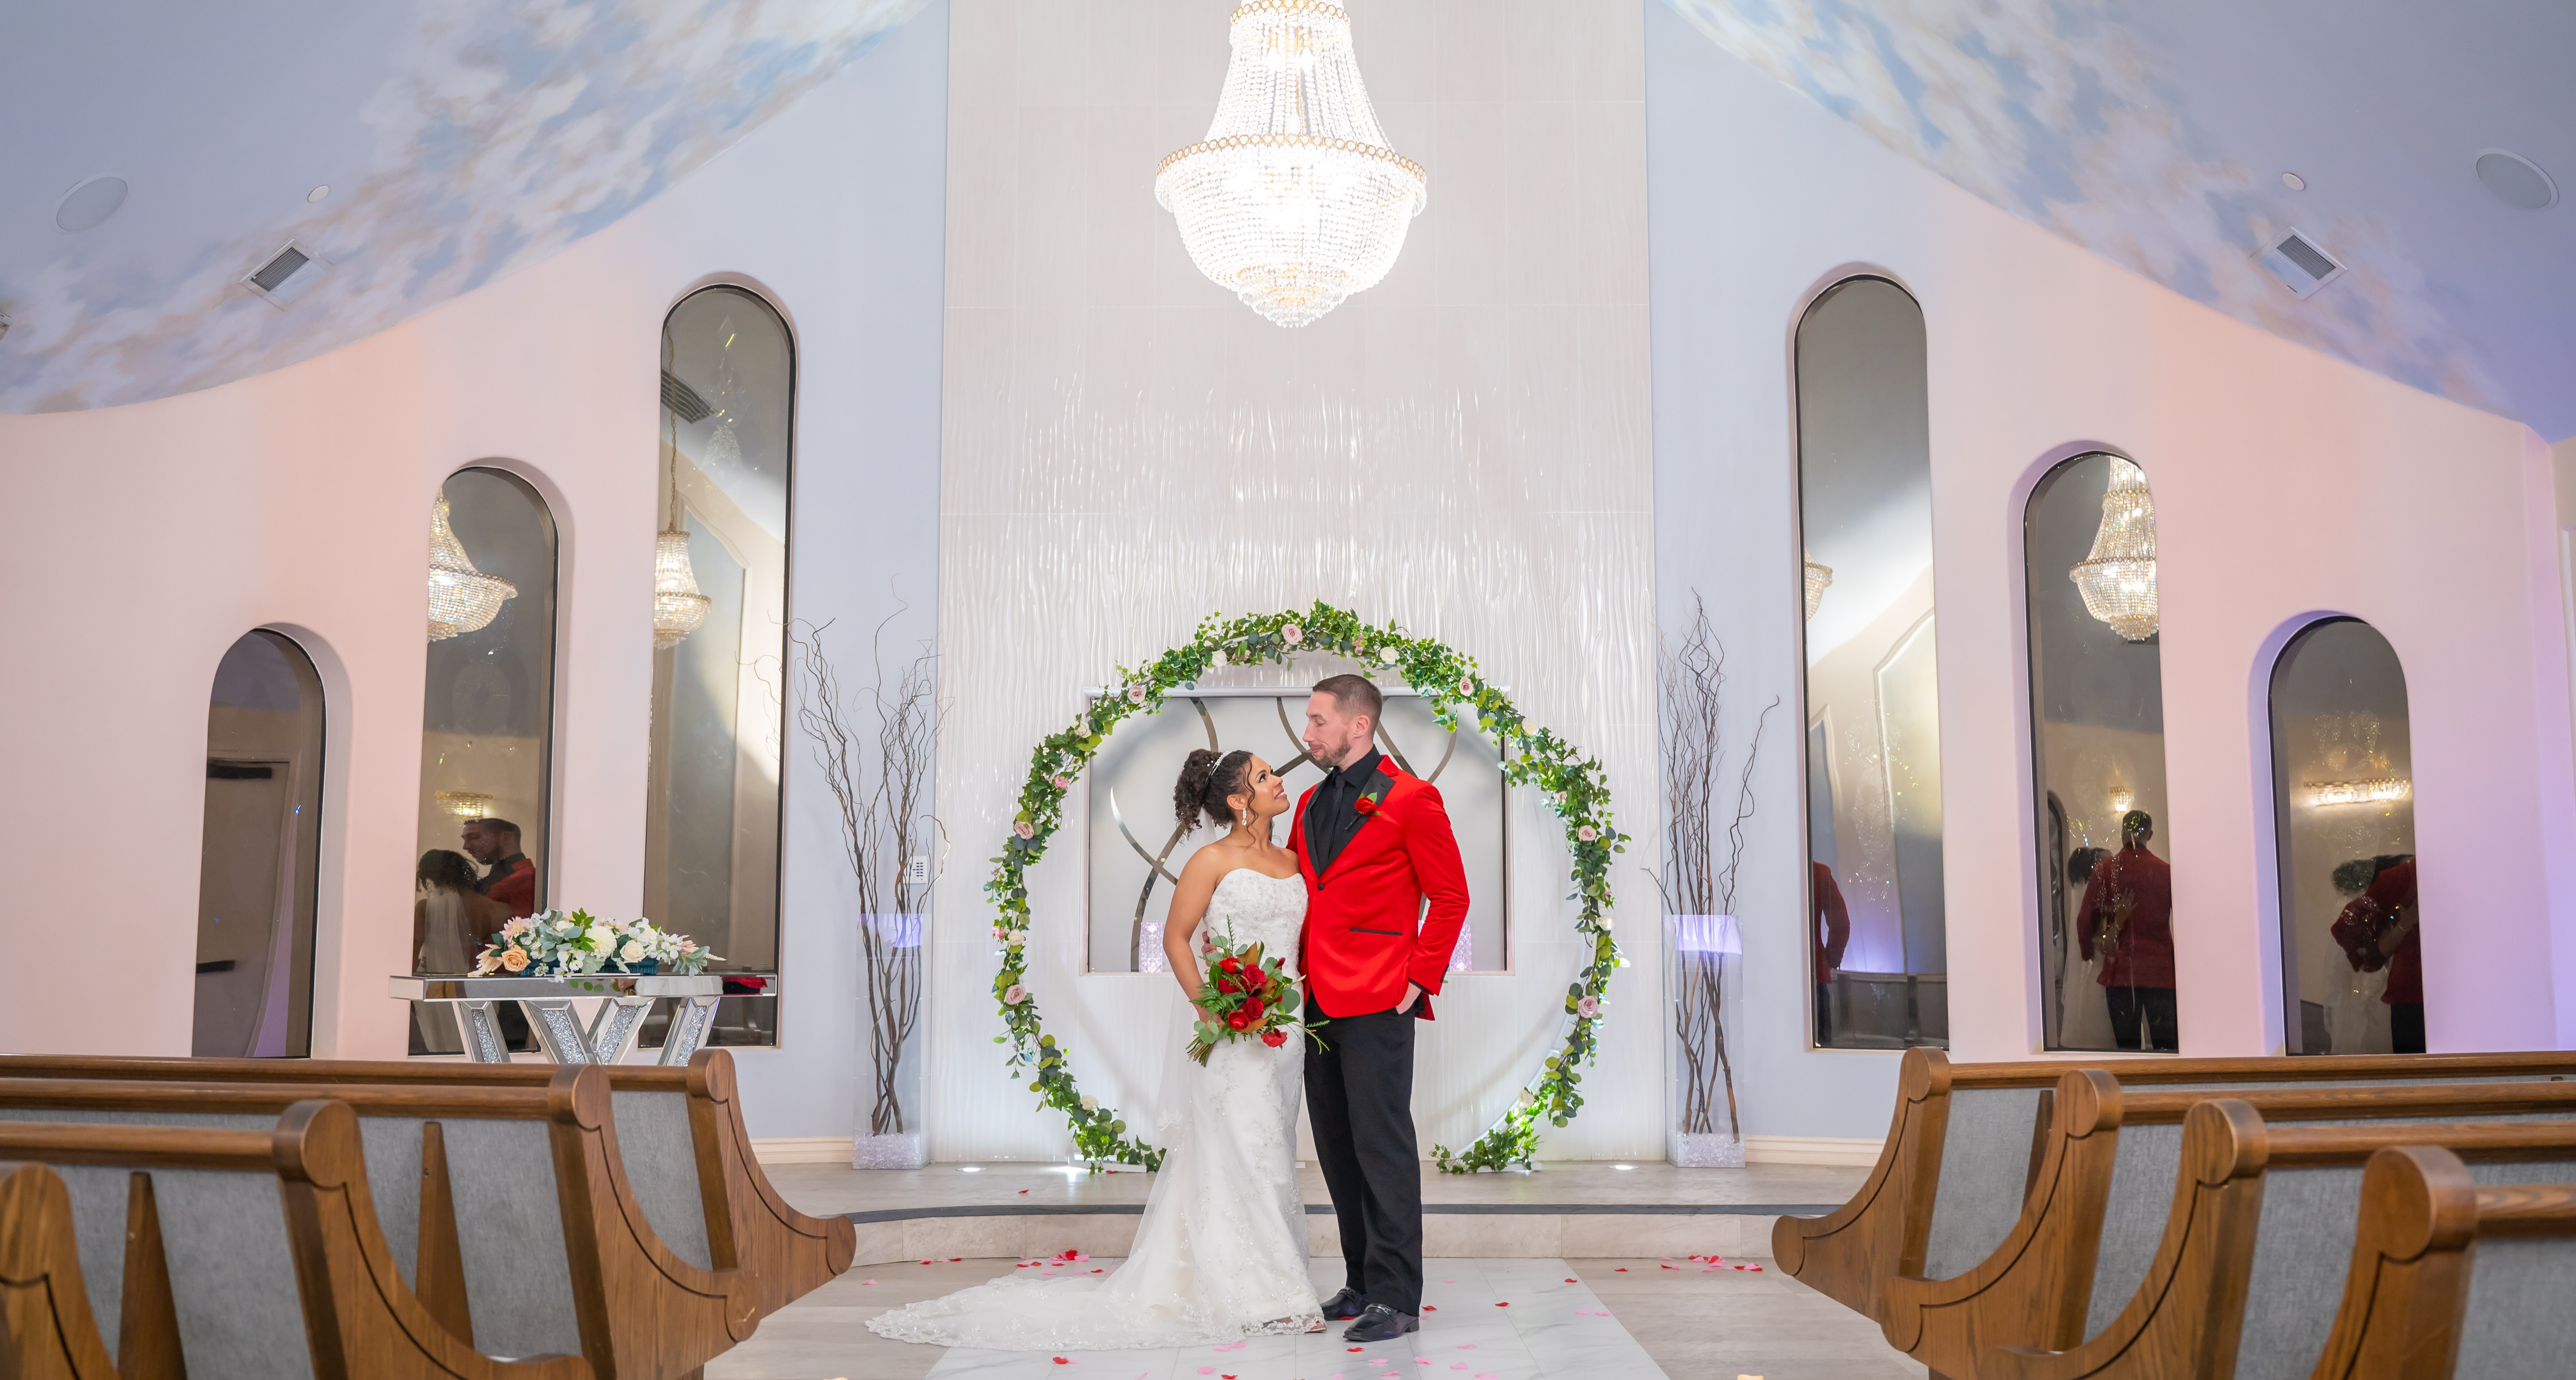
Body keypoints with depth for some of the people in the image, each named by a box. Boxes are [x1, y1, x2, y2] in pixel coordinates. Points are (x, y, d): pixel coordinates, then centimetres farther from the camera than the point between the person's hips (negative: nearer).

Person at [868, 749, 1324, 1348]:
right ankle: (1259, 1295, 4)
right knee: (1239, 1156, -3)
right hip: (1231, 1031, -6)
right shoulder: (1214, 860, -6)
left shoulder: (1293, 861, 11)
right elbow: (1176, 938, -4)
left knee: (1272, 1156, 9)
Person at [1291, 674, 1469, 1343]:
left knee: (1382, 1146, -5)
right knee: (1337, 1150, 12)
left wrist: (1420, 979, -9)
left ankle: (1396, 1298, 1)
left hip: (1377, 1002, -7)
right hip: (1319, 1000, 8)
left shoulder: (1410, 798, -5)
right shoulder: (1310, 804, 16)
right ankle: (1362, 1282, 22)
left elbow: (1450, 897, -4)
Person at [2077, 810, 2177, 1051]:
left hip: (2119, 971, 0)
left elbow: (2086, 920, 1)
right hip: (2160, 970, 0)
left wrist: (2088, 949, 19)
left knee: (2126, 1046, 5)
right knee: (2166, 1047, 2)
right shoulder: (2167, 871, -2)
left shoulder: (2105, 870, -2)